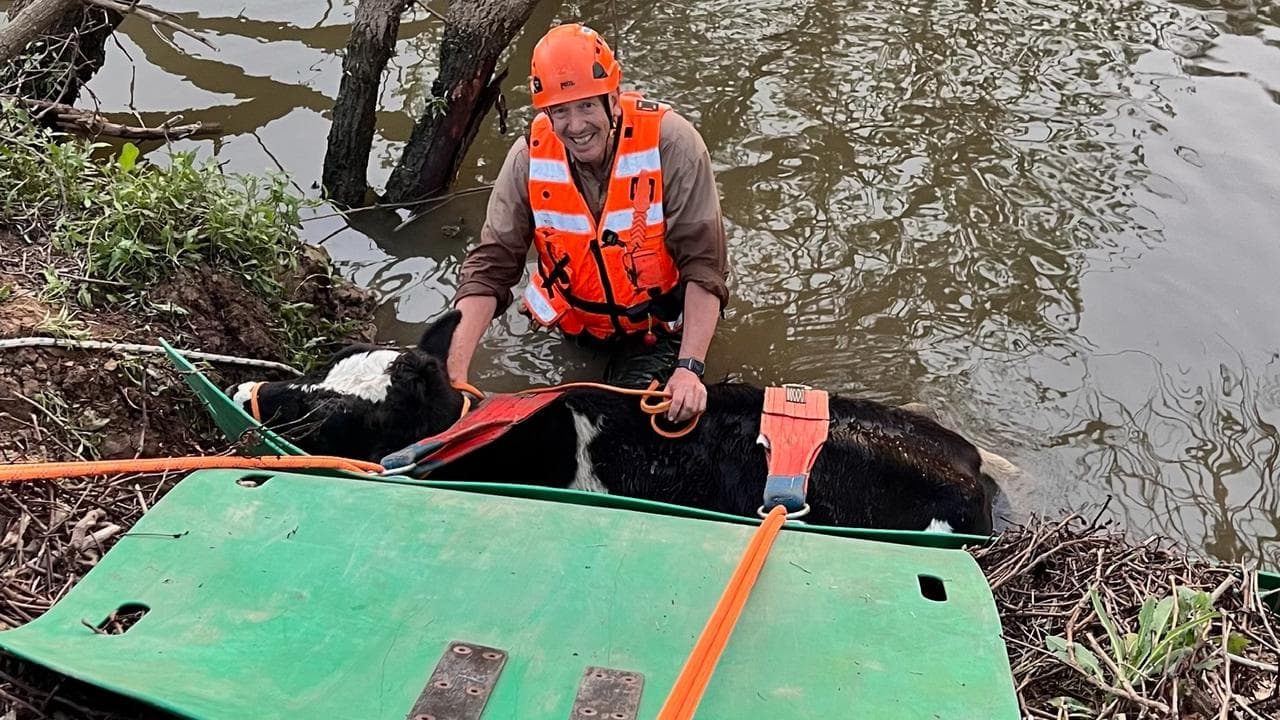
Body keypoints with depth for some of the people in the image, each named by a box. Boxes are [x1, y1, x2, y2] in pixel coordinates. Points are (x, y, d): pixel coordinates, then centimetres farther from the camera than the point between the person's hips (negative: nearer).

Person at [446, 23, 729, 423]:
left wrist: (689, 367, -31)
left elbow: (703, 263, -23)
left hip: (662, 325, -3)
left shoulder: (671, 143, -25)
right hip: (575, 325, 3)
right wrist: (453, 374, -28)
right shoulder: (529, 157, -17)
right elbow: (490, 266, -18)